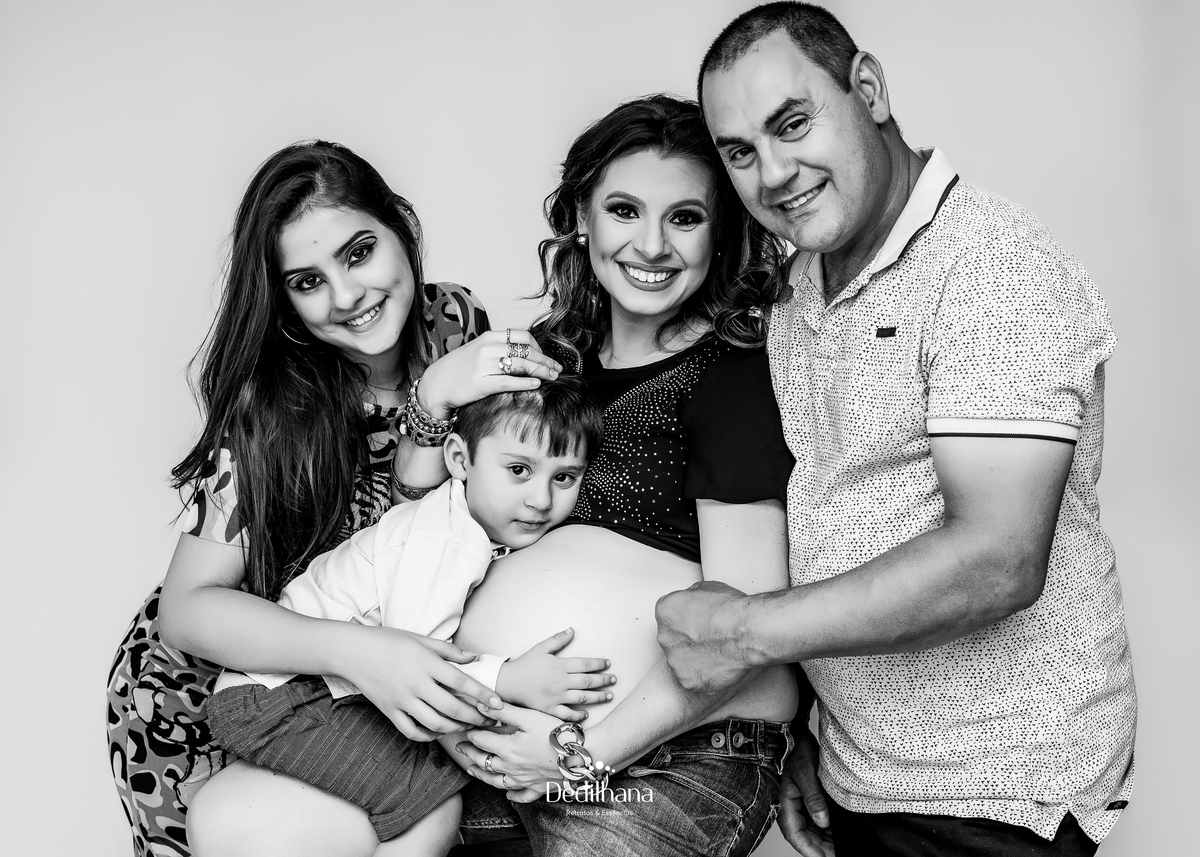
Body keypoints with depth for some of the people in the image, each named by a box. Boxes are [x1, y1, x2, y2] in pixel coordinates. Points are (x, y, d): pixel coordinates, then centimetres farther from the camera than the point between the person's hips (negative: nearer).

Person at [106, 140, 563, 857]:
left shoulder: (456, 322, -11)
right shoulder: (271, 402, -24)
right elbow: (189, 609, -26)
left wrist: (435, 400, -27)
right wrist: (357, 652, -41)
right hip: (197, 698, -3)